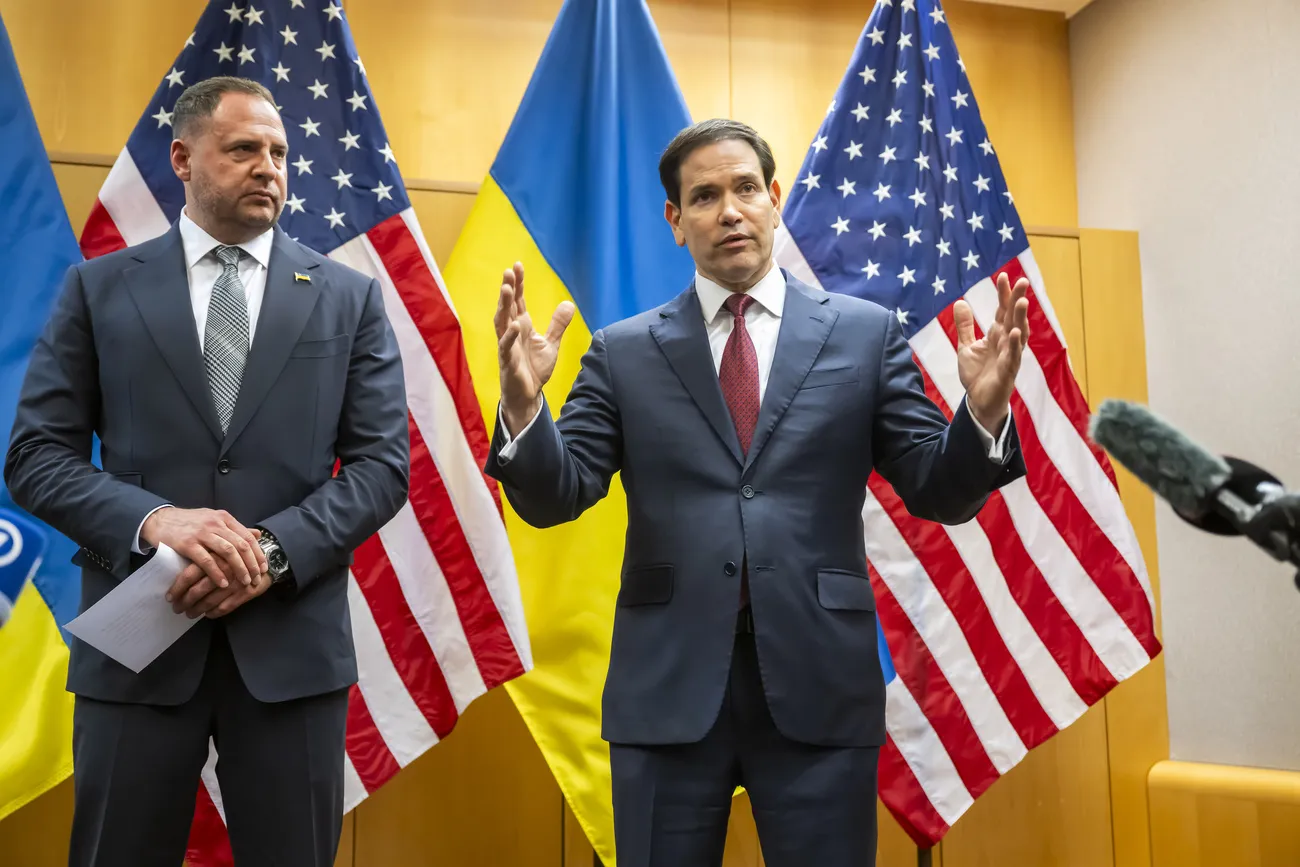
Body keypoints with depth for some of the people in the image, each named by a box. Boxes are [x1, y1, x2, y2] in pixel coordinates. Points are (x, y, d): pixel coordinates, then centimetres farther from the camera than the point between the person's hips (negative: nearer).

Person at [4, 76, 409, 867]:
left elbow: (383, 463, 0)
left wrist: (273, 550, -15)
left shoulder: (350, 297, 6)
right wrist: (153, 520, -16)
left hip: (293, 639, 0)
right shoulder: (99, 288, 6)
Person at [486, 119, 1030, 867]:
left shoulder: (867, 332, 4)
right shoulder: (624, 352, 5)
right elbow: (555, 498, -1)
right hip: (666, 687, 1)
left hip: (820, 684, 0)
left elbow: (938, 493, 2)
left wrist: (984, 412, -18)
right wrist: (524, 405, -20)